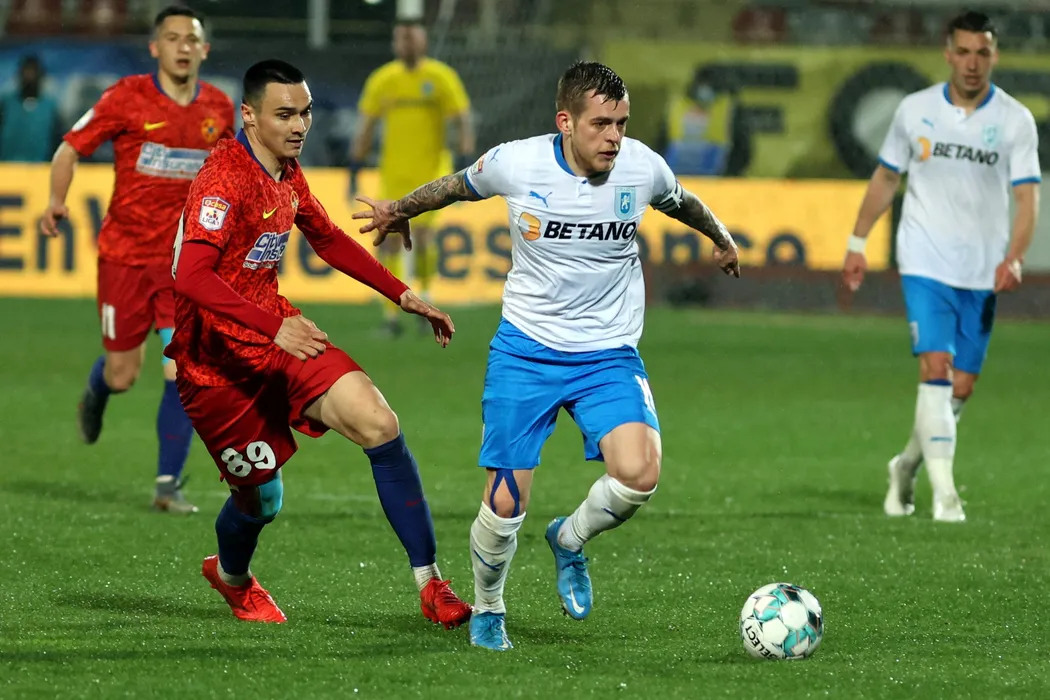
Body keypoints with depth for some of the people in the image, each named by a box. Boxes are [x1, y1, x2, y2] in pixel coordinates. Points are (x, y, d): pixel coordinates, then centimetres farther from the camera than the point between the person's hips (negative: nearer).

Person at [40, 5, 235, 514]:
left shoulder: (220, 108, 3)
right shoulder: (127, 98, -8)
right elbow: (70, 149, -4)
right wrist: (57, 201, -20)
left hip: (184, 259, 2)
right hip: (124, 252, -2)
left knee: (184, 371, -13)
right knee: (122, 376, 4)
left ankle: (169, 485, -2)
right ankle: (96, 392, 43)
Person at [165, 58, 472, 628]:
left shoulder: (288, 174, 9)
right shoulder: (225, 179, -20)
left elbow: (328, 241, 28)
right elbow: (192, 277, -33)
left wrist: (402, 295, 22)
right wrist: (275, 329, -42)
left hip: (279, 334, 7)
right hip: (215, 356, -7)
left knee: (378, 425, -15)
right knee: (261, 496, 1)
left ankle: (429, 583, -15)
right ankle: (232, 577, 39)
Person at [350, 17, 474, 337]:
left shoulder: (441, 77, -3)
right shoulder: (381, 80, 6)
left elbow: (463, 121, -3)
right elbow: (365, 128, 12)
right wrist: (354, 173, 9)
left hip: (431, 172, -3)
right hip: (393, 175, 3)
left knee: (421, 234, -14)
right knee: (389, 240, -1)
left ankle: (425, 292, 12)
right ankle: (392, 312, 7)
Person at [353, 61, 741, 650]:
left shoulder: (643, 167, -8)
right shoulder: (516, 164, -13)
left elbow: (681, 202, 17)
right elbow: (459, 186, 10)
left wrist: (722, 238, 35)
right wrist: (399, 211, 27)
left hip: (609, 354, 1)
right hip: (526, 351, -1)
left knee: (639, 476, -24)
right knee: (506, 504, -5)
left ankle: (571, 540, 9)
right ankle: (487, 611, 25)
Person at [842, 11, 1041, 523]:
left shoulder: (1016, 120, -1)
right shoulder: (915, 110, 1)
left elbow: (1027, 197, -6)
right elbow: (886, 178, 13)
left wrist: (1014, 258, -22)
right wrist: (857, 243, 13)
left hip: (982, 273, 2)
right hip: (925, 264, -2)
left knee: (961, 387, 6)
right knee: (936, 368, -17)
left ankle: (906, 469, 29)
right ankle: (944, 494, -18)